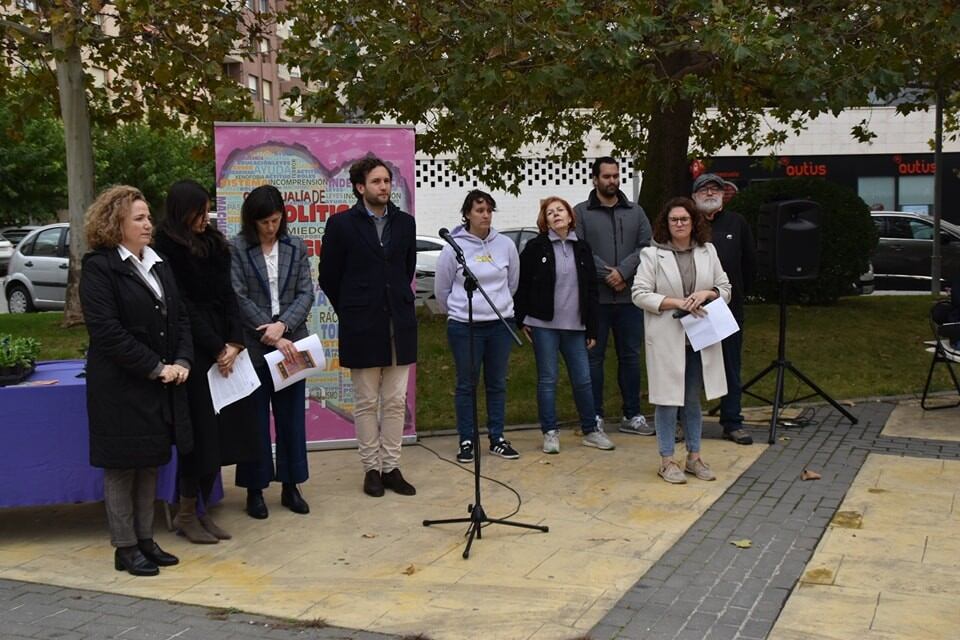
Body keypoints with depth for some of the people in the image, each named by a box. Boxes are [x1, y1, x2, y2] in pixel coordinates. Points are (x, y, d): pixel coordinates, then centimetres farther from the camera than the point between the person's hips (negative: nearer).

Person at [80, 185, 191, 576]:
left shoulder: (158, 264, 13)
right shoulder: (99, 267, -10)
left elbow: (181, 317, 12)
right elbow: (107, 330, -18)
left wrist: (182, 361, -4)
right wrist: (155, 367, -18)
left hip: (162, 386, 7)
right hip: (122, 387, -7)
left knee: (151, 463, 13)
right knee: (122, 466, 3)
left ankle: (145, 539, 24)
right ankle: (125, 548, 13)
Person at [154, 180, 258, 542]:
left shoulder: (213, 244, 13)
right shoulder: (167, 249, -7)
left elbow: (227, 294, 9)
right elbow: (184, 307, -10)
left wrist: (235, 342, -4)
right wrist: (217, 349, -11)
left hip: (222, 346, 7)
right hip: (194, 352, -6)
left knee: (221, 430, 7)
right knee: (200, 430, -4)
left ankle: (203, 509, 18)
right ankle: (186, 514, 9)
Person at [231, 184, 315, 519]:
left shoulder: (296, 248, 6)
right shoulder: (236, 249, -5)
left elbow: (306, 293, 2)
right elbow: (240, 299, -10)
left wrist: (283, 325, -14)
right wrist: (272, 337, -14)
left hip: (290, 343, 3)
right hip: (253, 347, -3)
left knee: (292, 416, 9)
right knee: (255, 419, 5)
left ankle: (290, 486, 21)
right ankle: (255, 489, 16)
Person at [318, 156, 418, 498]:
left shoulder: (405, 222, 7)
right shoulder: (342, 224, -4)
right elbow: (328, 277, 3)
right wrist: (351, 311, 9)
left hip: (399, 324, 3)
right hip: (362, 326, -3)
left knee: (395, 402, 6)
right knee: (366, 403, 5)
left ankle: (391, 468, 15)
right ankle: (371, 469, 15)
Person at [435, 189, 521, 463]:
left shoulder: (506, 245, 0)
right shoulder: (454, 248, -7)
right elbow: (441, 289, 4)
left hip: (501, 324, 3)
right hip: (464, 326, -3)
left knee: (497, 384, 10)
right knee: (466, 385, 5)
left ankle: (497, 439, 20)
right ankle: (466, 441, 14)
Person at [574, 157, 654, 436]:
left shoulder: (635, 211, 12)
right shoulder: (581, 212, 2)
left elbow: (646, 246, 1)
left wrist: (623, 271, -13)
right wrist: (606, 274, -16)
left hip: (629, 296, 3)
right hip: (595, 297, -3)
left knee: (630, 356, 9)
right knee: (594, 356, 3)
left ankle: (632, 415, 18)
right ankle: (595, 416, 12)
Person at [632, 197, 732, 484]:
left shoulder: (708, 252, 8)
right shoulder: (652, 254, -4)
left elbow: (725, 288, 11)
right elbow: (640, 294, -9)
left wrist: (706, 294, -11)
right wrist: (676, 302, -17)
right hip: (667, 339, -4)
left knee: (693, 399, 14)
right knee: (668, 400, 1)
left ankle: (694, 457, 25)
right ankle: (667, 461, 12)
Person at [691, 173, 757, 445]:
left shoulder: (736, 223, 7)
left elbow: (750, 262, 15)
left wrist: (739, 292, 14)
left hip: (729, 307, 2)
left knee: (731, 367, 8)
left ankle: (732, 422, 17)